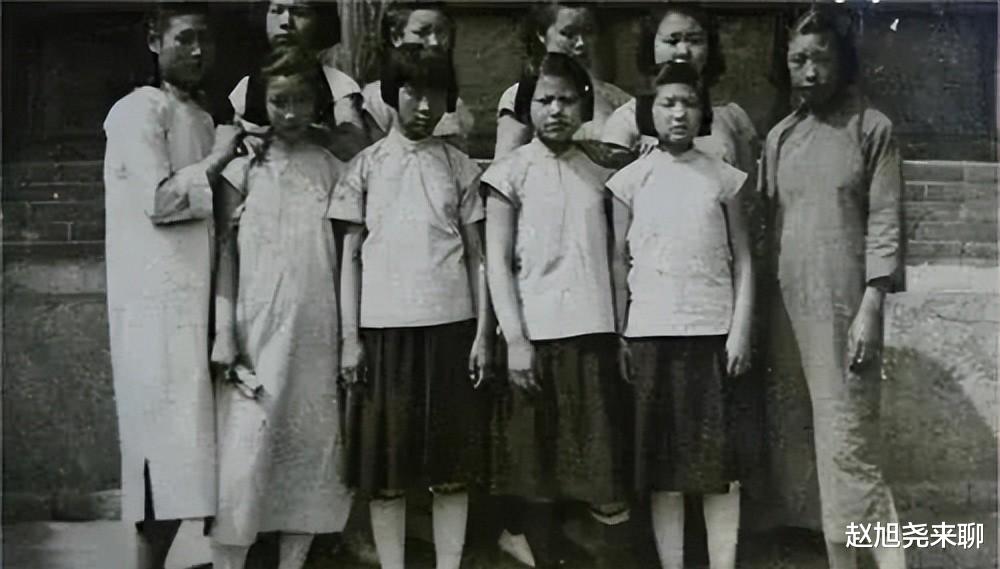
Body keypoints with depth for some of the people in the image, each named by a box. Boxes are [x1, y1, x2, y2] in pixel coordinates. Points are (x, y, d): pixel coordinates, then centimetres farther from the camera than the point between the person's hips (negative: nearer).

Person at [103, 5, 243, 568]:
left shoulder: (204, 120, 21)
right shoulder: (138, 111, -3)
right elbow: (158, 198, -15)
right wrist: (216, 161, -6)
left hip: (197, 301, 8)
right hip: (158, 304, -8)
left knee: (189, 445, 7)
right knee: (169, 443, -9)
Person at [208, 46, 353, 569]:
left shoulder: (333, 169, 9)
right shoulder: (244, 167, 5)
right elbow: (226, 252, 1)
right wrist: (224, 335, -7)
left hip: (317, 335, 2)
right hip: (258, 331, -2)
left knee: (312, 453, 4)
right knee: (243, 455, -7)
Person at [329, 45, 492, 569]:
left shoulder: (460, 167, 8)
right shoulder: (366, 165, 6)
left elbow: (476, 254, 8)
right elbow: (350, 255, 6)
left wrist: (482, 332, 1)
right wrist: (350, 337, 0)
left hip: (451, 324, 1)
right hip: (384, 326, 0)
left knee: (454, 463, 4)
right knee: (386, 465, 4)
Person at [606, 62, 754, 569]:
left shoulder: (723, 178, 7)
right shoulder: (631, 179, 6)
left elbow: (743, 260, 6)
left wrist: (740, 329, -4)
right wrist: (615, 336, 0)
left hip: (712, 330, 0)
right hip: (650, 332, 0)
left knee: (717, 456, 0)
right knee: (662, 457, 4)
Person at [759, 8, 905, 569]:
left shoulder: (872, 128, -1)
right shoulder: (780, 137, 12)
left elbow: (885, 223, -6)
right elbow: (768, 224, 13)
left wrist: (870, 308, -14)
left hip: (844, 306, -5)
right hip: (787, 305, 5)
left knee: (848, 443, -7)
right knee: (788, 430, 6)